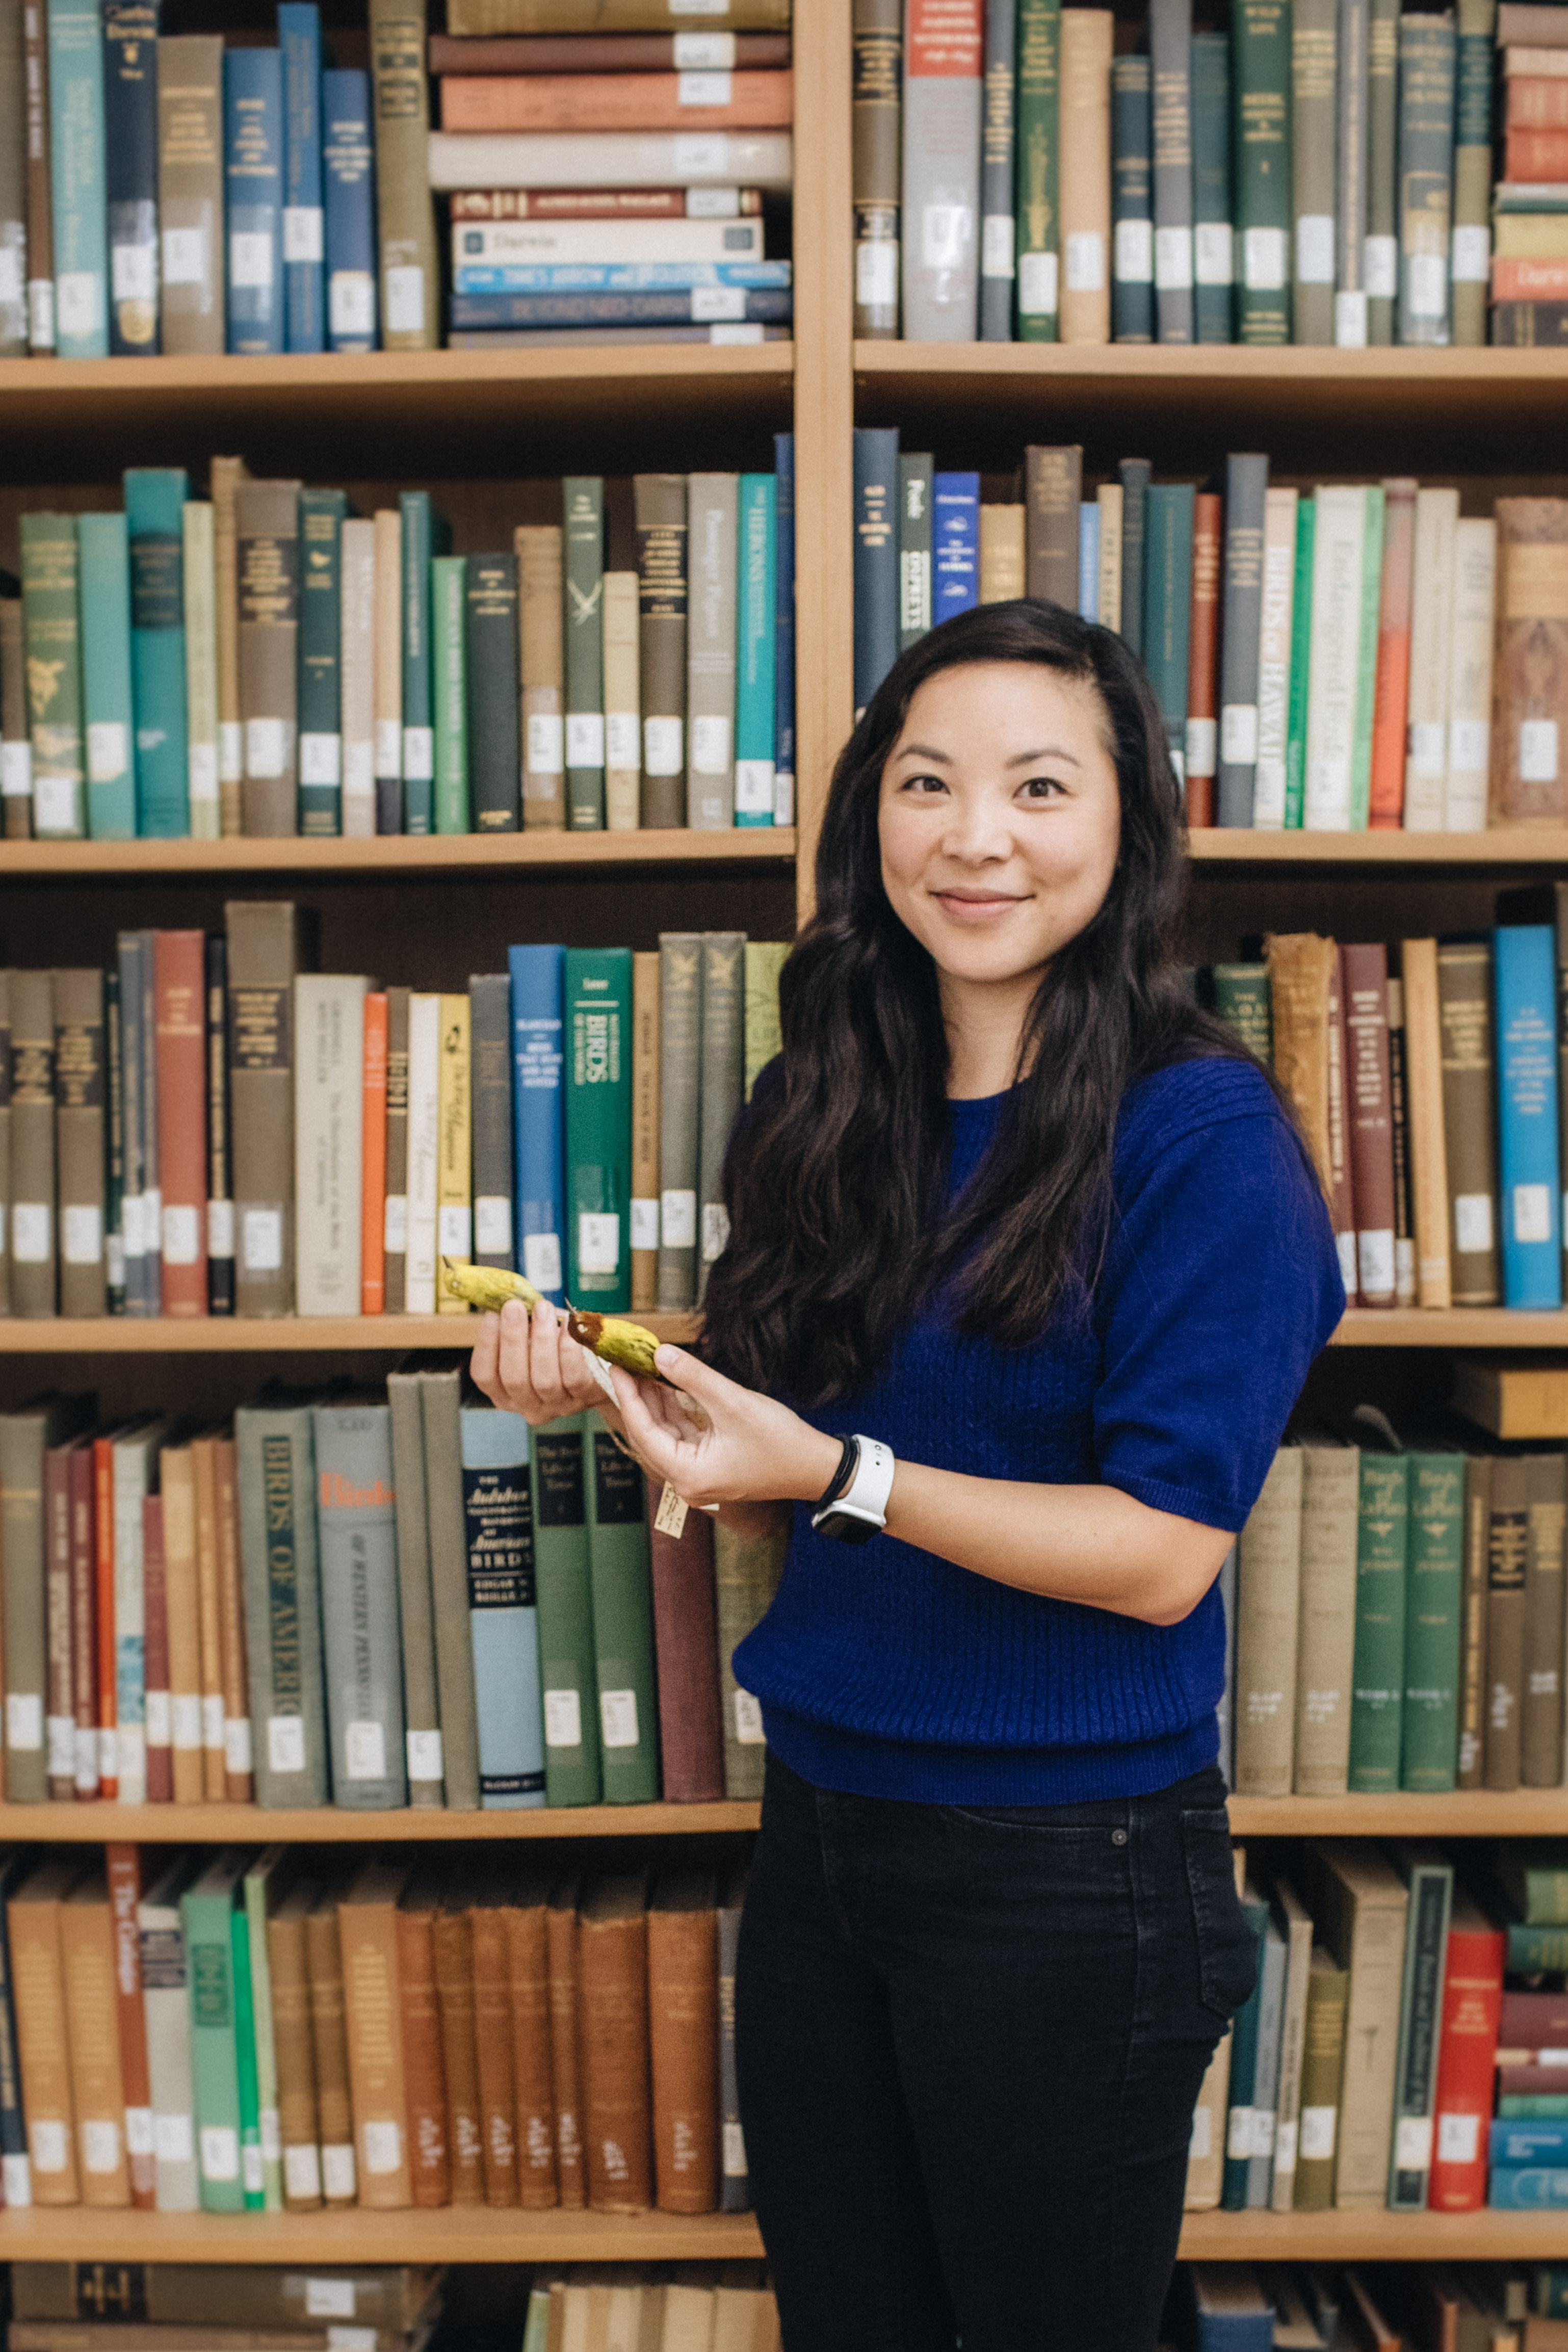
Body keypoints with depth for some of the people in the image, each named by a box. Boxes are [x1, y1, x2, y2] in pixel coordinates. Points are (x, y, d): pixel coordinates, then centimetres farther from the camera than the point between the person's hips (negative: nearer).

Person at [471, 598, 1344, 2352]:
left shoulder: (1200, 1133, -15)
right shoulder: (834, 1116, 4)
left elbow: (1163, 1555, -18)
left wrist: (837, 1472, -26)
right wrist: (598, 1391, -6)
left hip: (1066, 1870, -6)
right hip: (820, 1819, 6)